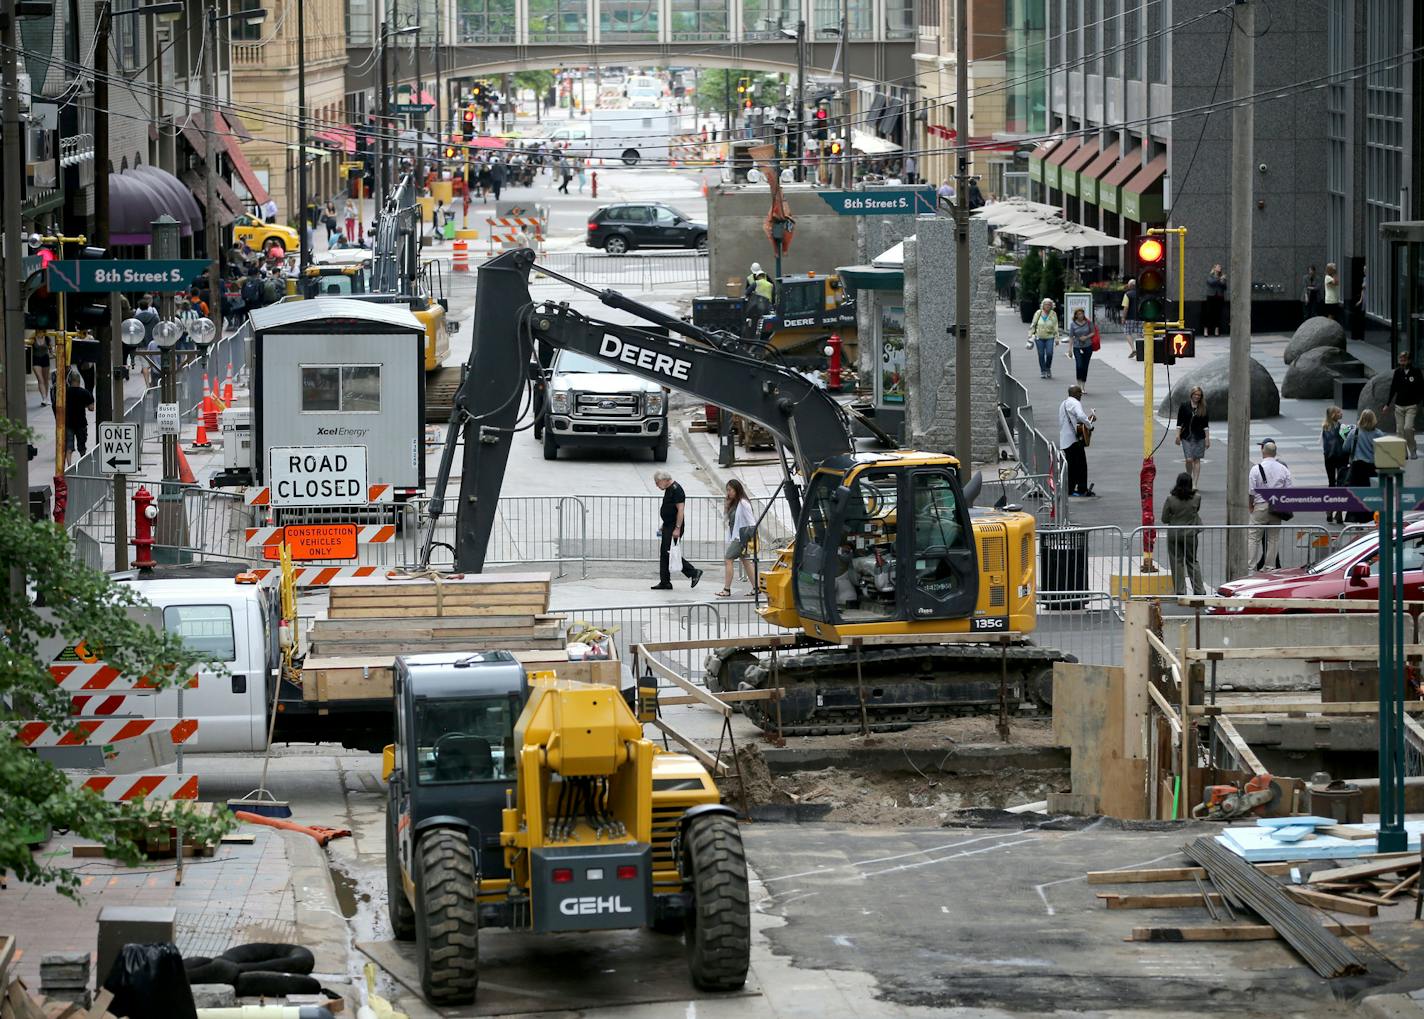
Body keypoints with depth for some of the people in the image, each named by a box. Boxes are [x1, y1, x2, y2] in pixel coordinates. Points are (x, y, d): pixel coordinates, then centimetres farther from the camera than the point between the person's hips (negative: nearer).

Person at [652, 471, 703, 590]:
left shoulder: (676, 490, -16)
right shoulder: (668, 490, 15)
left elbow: (680, 509, -22)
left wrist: (677, 528, -24)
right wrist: (664, 526, 23)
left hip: (674, 528, -10)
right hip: (668, 526, 10)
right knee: (664, 554, 8)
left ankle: (694, 572, -2)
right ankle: (665, 582, 11)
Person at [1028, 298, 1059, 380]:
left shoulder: (1053, 314, 0)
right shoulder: (1038, 313, 1)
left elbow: (1056, 327, 1)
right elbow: (1033, 325, 7)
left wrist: (1056, 338, -3)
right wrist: (1030, 335, 4)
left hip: (1049, 337, -1)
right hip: (1039, 337, 1)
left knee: (1049, 353, -12)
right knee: (1041, 355, 1)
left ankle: (1048, 369, 10)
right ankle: (1042, 371, 12)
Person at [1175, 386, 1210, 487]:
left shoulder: (1203, 408, 4)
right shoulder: (1184, 406, 1)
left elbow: (1205, 425, 6)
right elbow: (1179, 422, 3)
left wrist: (1207, 438, 2)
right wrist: (1178, 435, -3)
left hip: (1199, 437, 1)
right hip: (1186, 436, -1)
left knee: (1197, 460, 0)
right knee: (1189, 459, -9)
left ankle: (1194, 484, 2)